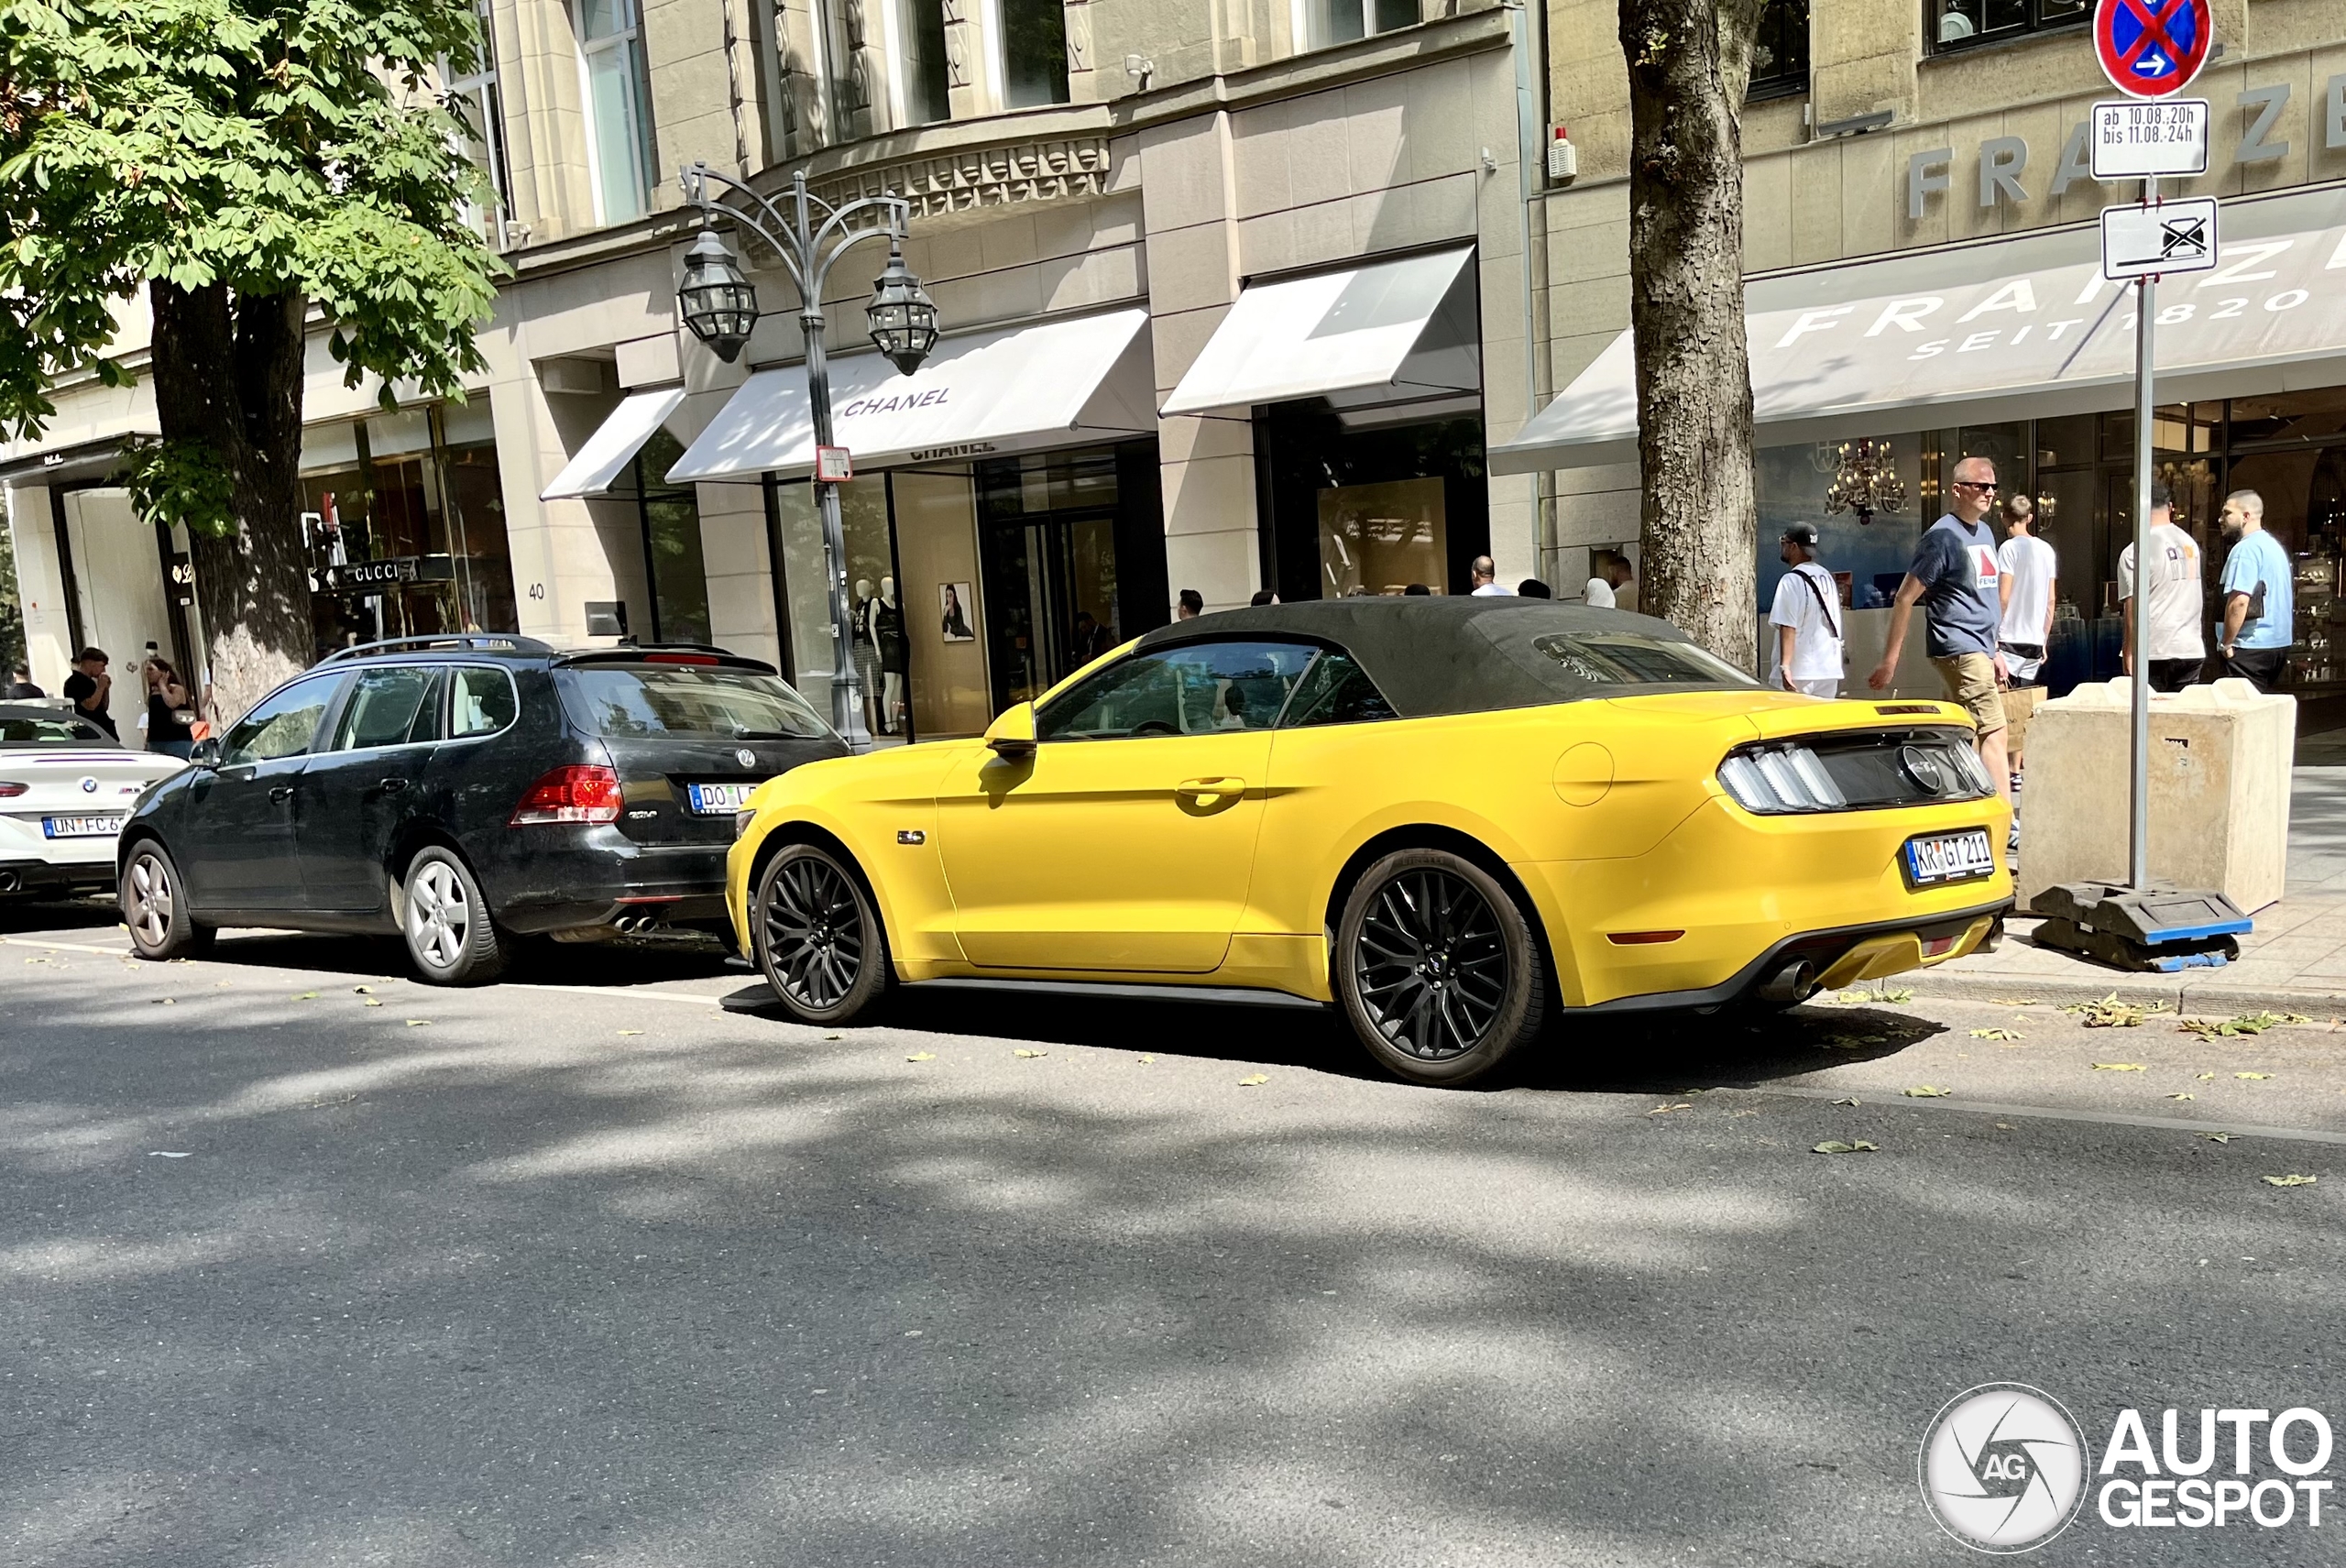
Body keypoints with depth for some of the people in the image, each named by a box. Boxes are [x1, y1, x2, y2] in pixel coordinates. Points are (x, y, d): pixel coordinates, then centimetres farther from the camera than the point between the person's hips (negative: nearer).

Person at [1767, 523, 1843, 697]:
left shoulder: (1791, 580, -10)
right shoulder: (1828, 578, 16)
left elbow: (1788, 626, -18)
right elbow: (1835, 626, 19)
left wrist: (1785, 665, -22)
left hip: (1798, 672, -8)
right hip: (1830, 671, 8)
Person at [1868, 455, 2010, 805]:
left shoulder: (1985, 532, 17)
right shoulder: (1943, 536, -10)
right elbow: (1905, 598, -11)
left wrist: (1994, 652, 22)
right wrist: (1889, 661, -13)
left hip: (1979, 650, 9)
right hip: (1958, 651, -9)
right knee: (1993, 732, -14)